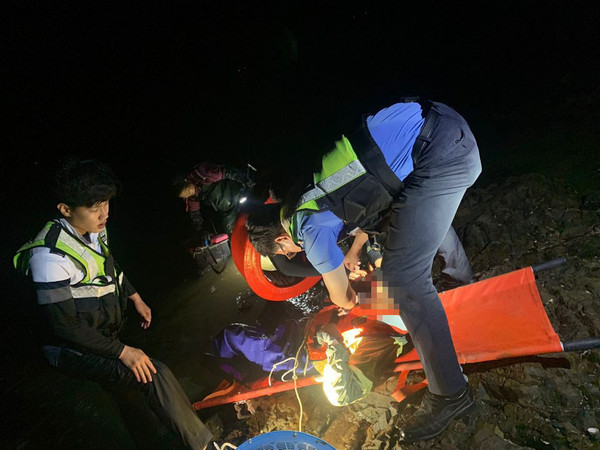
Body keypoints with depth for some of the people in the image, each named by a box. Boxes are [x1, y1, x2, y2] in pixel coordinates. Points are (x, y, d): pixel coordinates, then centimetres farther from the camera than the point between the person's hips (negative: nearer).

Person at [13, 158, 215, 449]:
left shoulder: (94, 230, -1)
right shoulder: (50, 255, -27)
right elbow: (64, 325, -26)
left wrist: (135, 298, 12)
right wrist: (123, 351, -24)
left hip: (106, 335, 9)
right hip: (74, 350, -9)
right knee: (155, 376, -26)